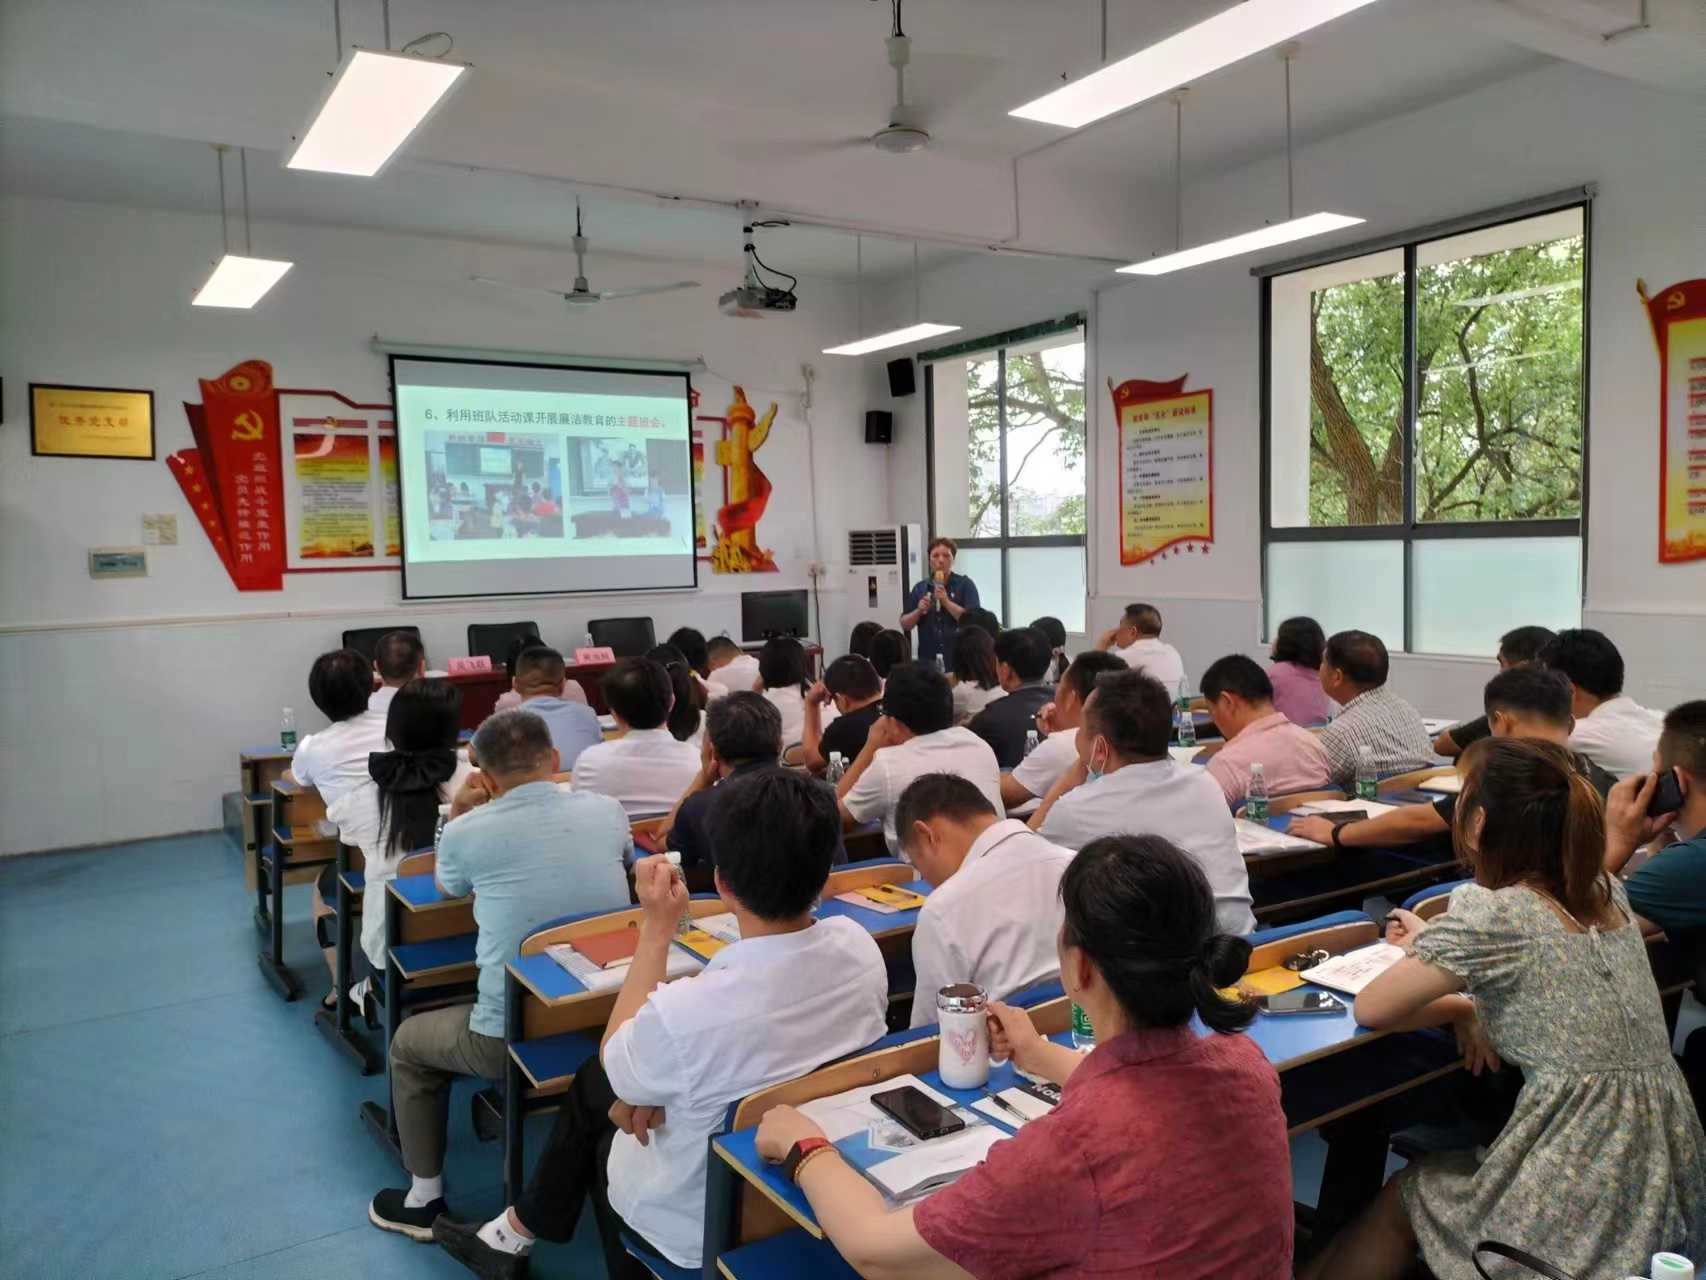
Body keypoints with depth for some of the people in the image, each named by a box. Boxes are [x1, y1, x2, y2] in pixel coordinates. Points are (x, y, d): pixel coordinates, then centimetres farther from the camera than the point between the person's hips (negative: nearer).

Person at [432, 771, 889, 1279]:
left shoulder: (687, 1010, -37)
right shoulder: (861, 948, -20)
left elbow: (615, 1061, -13)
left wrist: (657, 927, -13)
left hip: (706, 1227, -5)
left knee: (596, 1086, 26)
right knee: (591, 1085, 24)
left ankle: (518, 1235, 48)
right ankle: (516, 1232, 42)